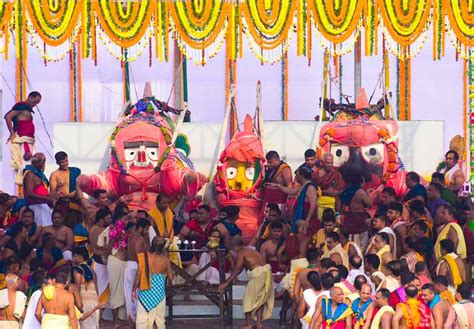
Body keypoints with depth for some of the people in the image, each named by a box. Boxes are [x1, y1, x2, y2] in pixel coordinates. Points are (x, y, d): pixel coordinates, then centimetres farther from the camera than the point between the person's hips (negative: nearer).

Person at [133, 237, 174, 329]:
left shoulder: (144, 257, -9)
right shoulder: (165, 260, -7)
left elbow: (138, 274, -9)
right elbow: (171, 277, 3)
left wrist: (134, 290, 1)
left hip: (144, 292, -1)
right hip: (159, 292, 1)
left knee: (142, 317, 3)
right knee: (159, 318, 12)